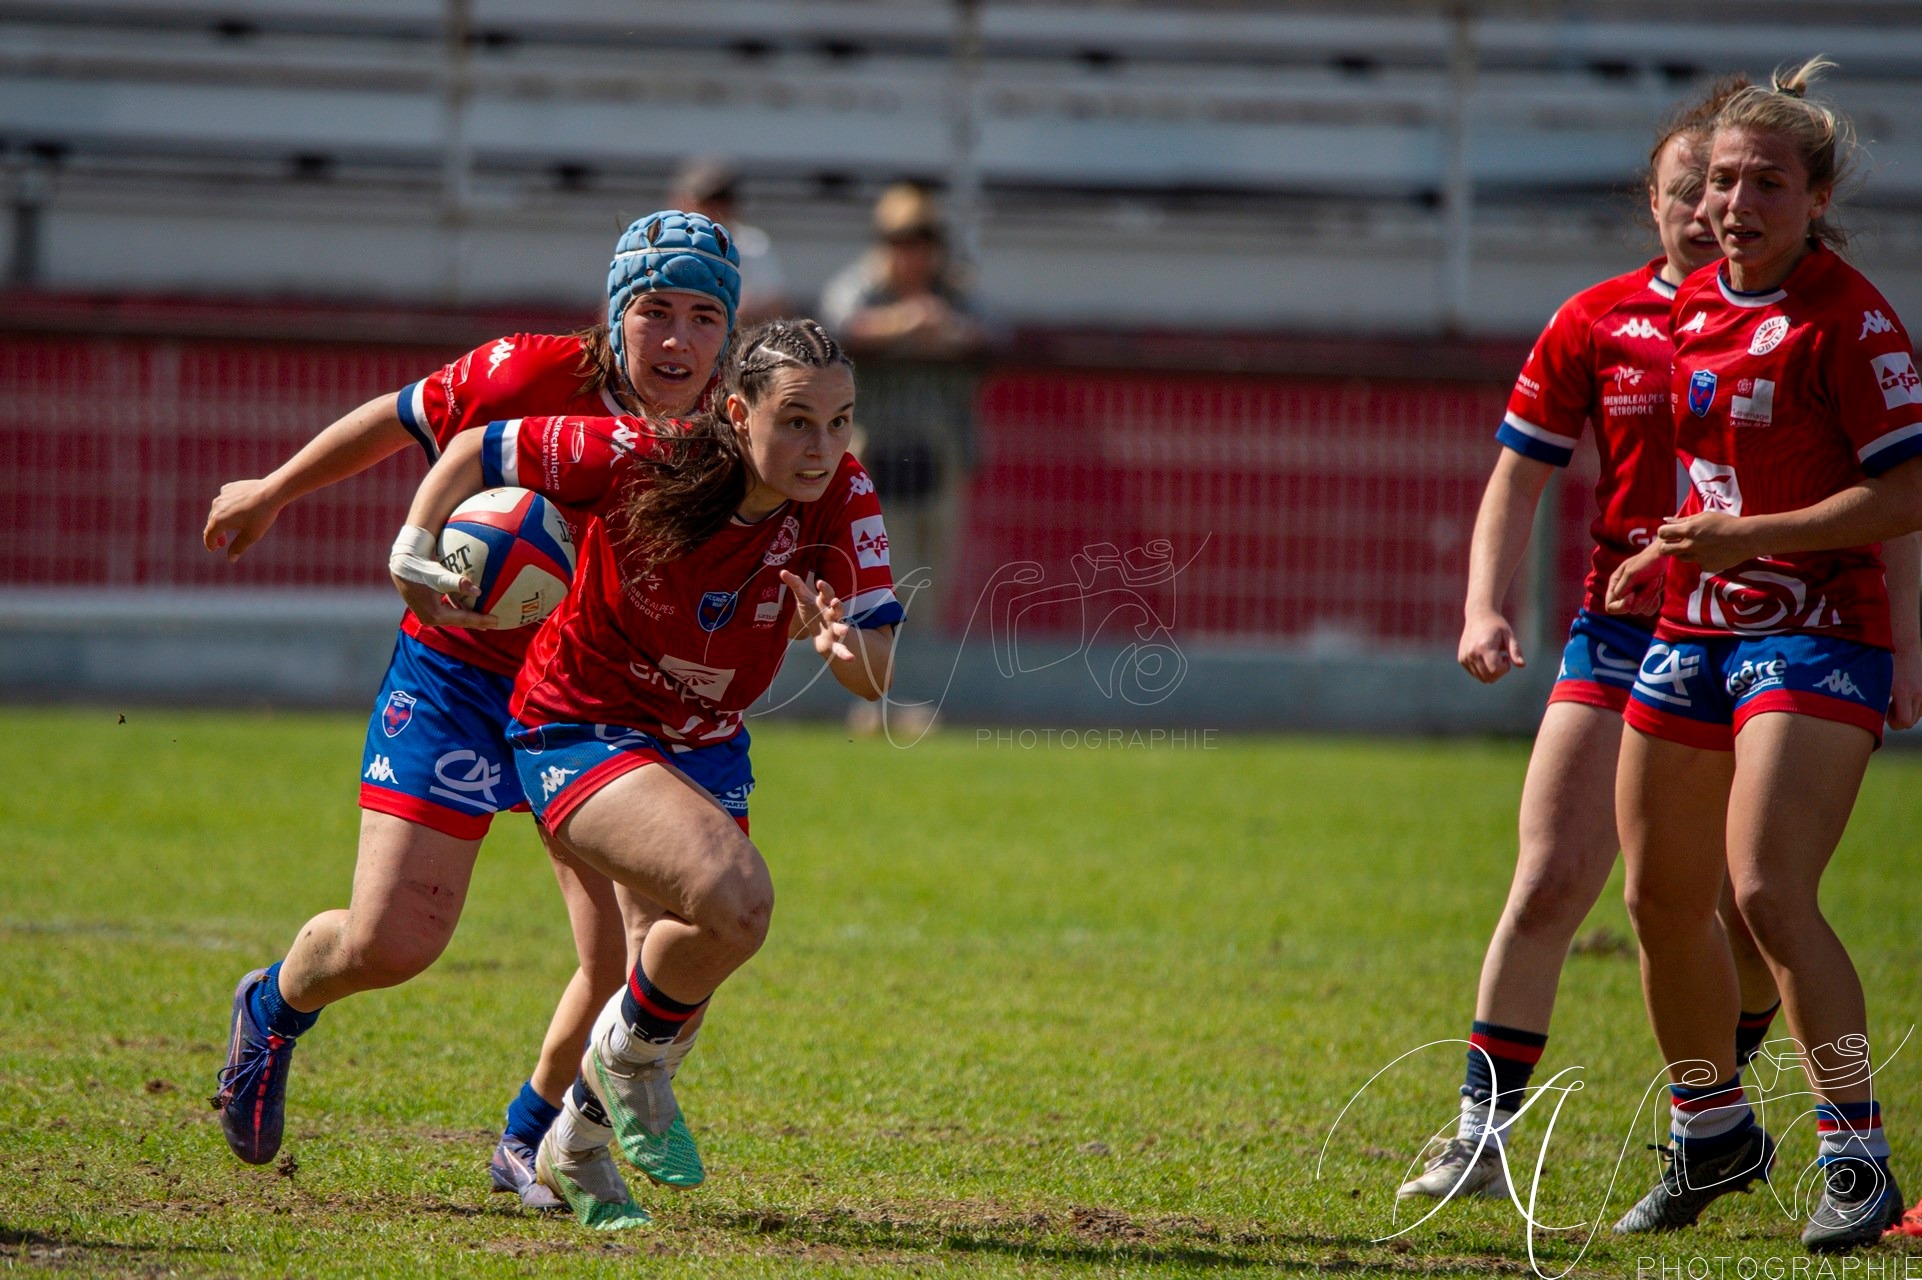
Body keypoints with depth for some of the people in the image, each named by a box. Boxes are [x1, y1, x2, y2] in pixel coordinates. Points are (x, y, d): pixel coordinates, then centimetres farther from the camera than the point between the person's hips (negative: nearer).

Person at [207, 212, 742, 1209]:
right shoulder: (530, 377, -20)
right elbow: (402, 420, -2)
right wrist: (272, 493, 10)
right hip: (460, 670, -2)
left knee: (631, 958, -11)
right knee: (391, 941, -8)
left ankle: (530, 1137, 19)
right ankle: (275, 1007, 30)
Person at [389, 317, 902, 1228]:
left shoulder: (842, 499, -17)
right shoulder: (641, 460, -26)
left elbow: (876, 677, -19)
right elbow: (479, 450, -12)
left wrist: (845, 646, -41)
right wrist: (412, 554, -14)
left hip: (705, 747, 6)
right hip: (577, 732, -6)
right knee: (734, 894, -29)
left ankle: (575, 1145, 40)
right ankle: (630, 1057, 2)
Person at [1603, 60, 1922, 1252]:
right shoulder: (1694, 305, 11)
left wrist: (1750, 538, -20)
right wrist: (1673, 555, 13)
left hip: (1815, 637, -8)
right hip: (1691, 633, 8)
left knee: (1769, 892, -21)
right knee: (1663, 901, 10)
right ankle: (1712, 1135, 30)